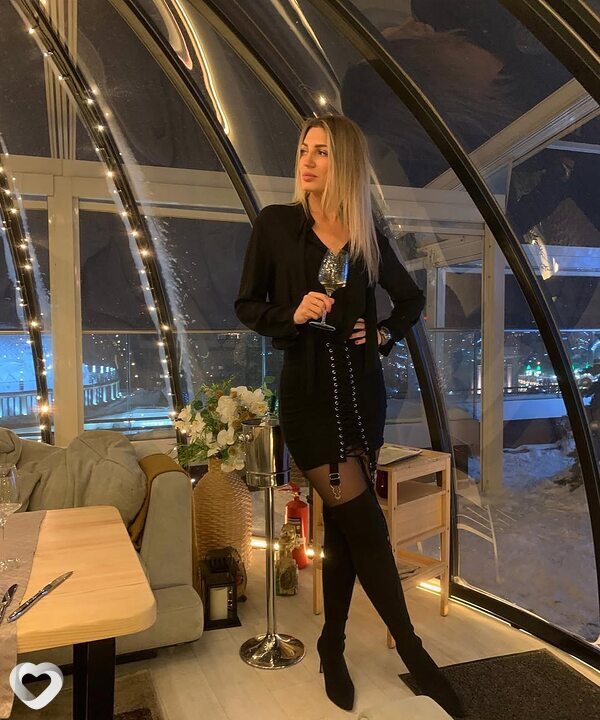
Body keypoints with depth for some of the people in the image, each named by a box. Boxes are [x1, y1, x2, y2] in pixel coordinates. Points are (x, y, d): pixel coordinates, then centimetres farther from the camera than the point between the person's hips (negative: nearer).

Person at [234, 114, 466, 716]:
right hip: (308, 391, -3)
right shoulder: (275, 224, -1)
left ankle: (332, 650, 30)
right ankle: (413, 654, 17)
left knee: (343, 526, 10)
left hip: (362, 389, 3)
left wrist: (385, 333, 4)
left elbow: (411, 299, 20)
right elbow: (246, 305, 2)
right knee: (365, 525, -3)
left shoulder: (368, 238, 6)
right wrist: (292, 315, -16)